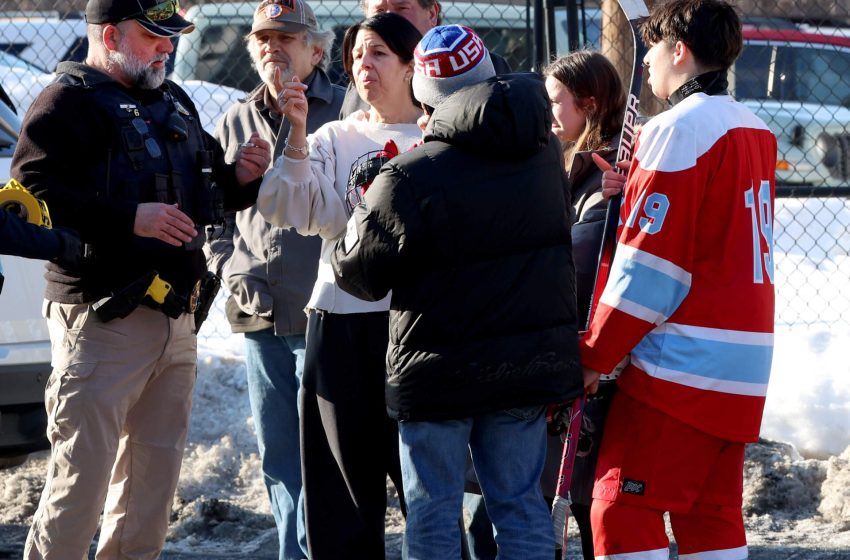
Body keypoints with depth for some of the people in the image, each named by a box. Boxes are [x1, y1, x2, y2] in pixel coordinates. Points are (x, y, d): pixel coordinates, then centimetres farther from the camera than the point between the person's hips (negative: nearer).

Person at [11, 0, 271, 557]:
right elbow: (35, 192, -21)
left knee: (155, 469, 14)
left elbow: (207, 192, 29)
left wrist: (240, 178, 6)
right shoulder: (70, 102, -8)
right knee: (83, 473, -10)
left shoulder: (175, 103, 19)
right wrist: (129, 218, -26)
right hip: (103, 317, -8)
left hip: (176, 317, 8)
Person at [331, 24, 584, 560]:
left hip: (441, 370, -5)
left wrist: (365, 209, 10)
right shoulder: (545, 152, 1)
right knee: (521, 501, 12)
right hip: (531, 359, 5)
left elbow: (359, 273, -10)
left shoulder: (410, 178, -19)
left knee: (433, 510, 5)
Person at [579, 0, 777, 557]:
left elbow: (649, 265, -15)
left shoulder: (679, 128, -12)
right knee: (712, 512, 12)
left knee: (622, 508, -7)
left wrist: (596, 356, -8)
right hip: (745, 364, 9)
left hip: (681, 362, -9)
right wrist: (634, 193, 5)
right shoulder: (755, 131, 13)